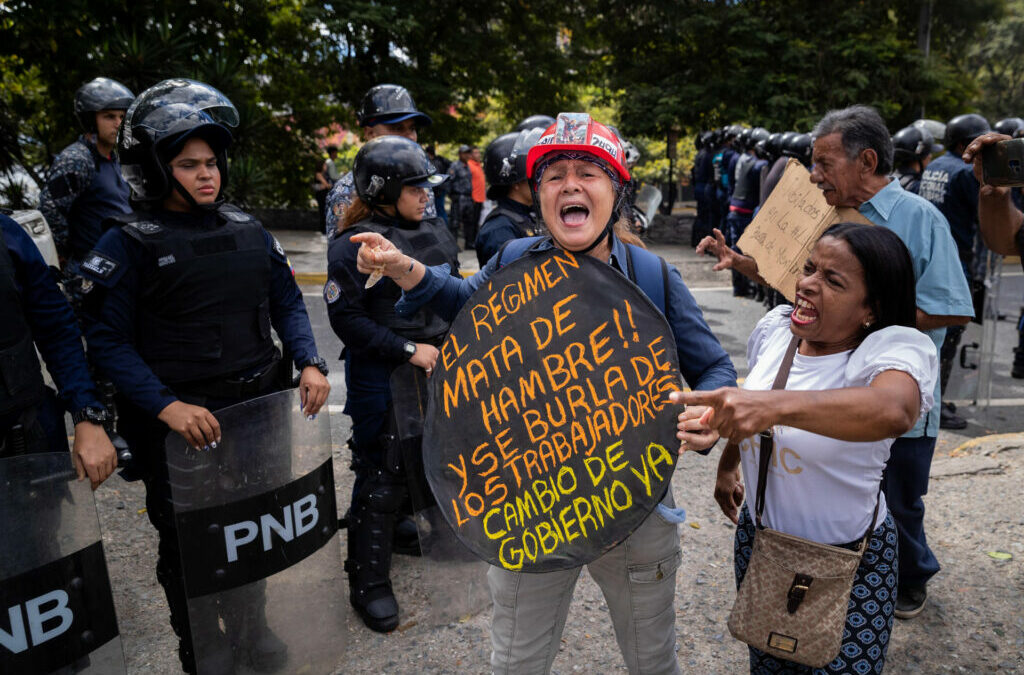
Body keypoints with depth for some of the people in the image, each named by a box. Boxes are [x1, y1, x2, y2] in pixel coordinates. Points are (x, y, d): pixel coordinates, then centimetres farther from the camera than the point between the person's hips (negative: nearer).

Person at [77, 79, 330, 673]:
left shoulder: (247, 230, 6)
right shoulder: (130, 244, -9)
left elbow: (287, 303, 11)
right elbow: (108, 341, -11)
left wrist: (309, 363, -5)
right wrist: (167, 406, -22)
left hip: (260, 408, 4)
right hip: (180, 423, -4)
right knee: (189, 544, 12)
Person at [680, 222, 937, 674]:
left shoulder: (896, 348, -24)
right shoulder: (774, 327, -6)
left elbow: (893, 411, -48)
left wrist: (775, 405, -62)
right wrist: (728, 463, 24)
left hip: (849, 561, -5)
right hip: (757, 538, 5)